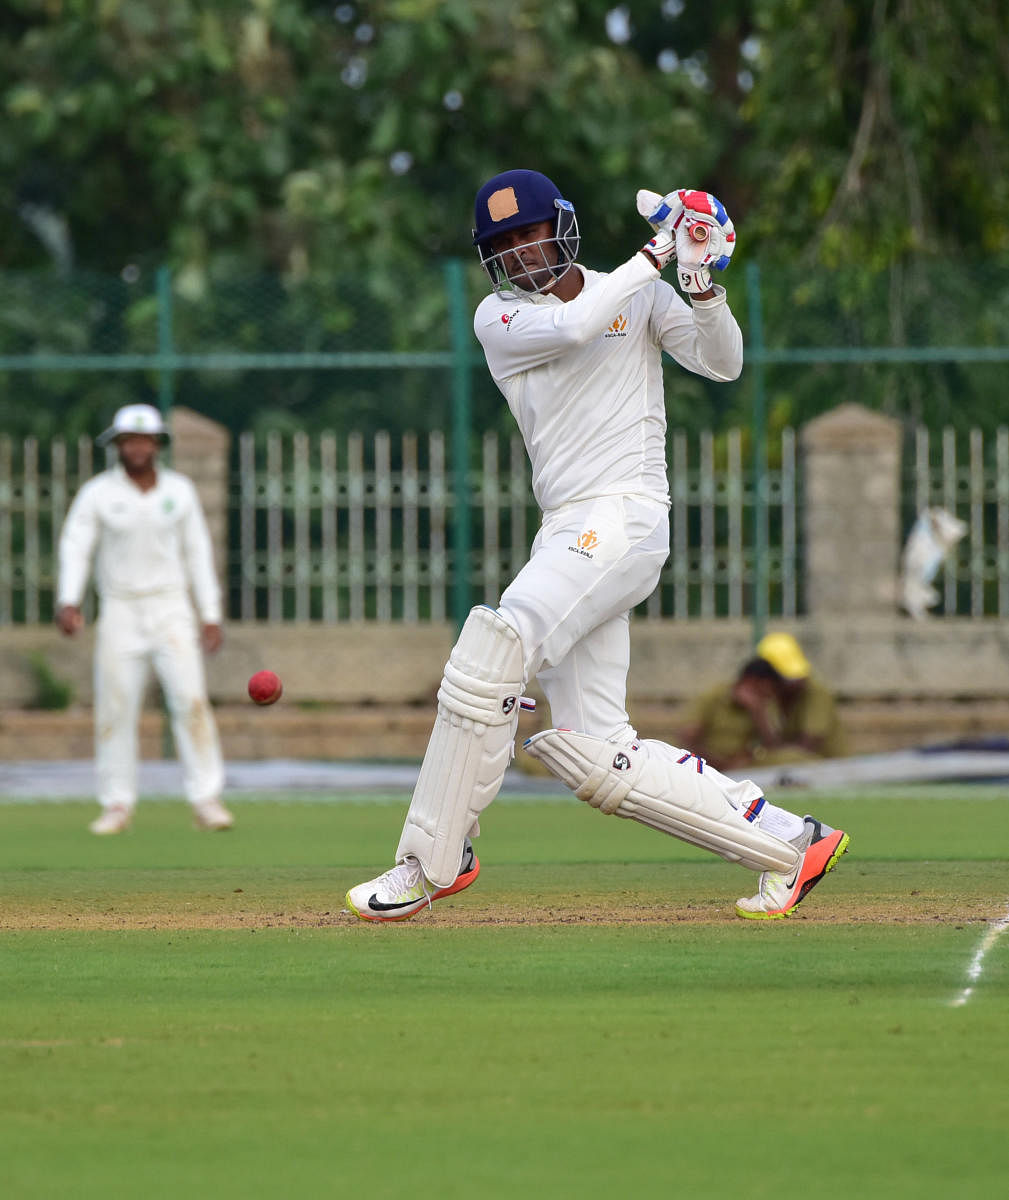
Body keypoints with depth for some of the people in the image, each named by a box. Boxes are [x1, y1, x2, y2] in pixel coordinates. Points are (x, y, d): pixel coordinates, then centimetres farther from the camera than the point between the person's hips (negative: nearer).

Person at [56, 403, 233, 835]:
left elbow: (197, 552, 9)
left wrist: (211, 615, 4)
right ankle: (118, 805, 9)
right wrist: (68, 601, -25)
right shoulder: (97, 493, -2)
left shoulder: (179, 490, 4)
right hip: (120, 612, -1)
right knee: (115, 708, -2)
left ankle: (206, 799, -11)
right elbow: (75, 548, -9)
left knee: (190, 698, -13)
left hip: (171, 608, 1)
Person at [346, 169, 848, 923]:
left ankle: (433, 860, -19)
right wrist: (656, 255, -8)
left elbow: (722, 363, 1)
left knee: (495, 648, -24)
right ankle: (786, 842, 5)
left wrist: (703, 288, -15)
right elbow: (570, 328, -9)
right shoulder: (498, 319, 11)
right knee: (592, 754, -2)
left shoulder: (638, 295, 9)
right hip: (566, 532, 5)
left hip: (624, 516, -5)